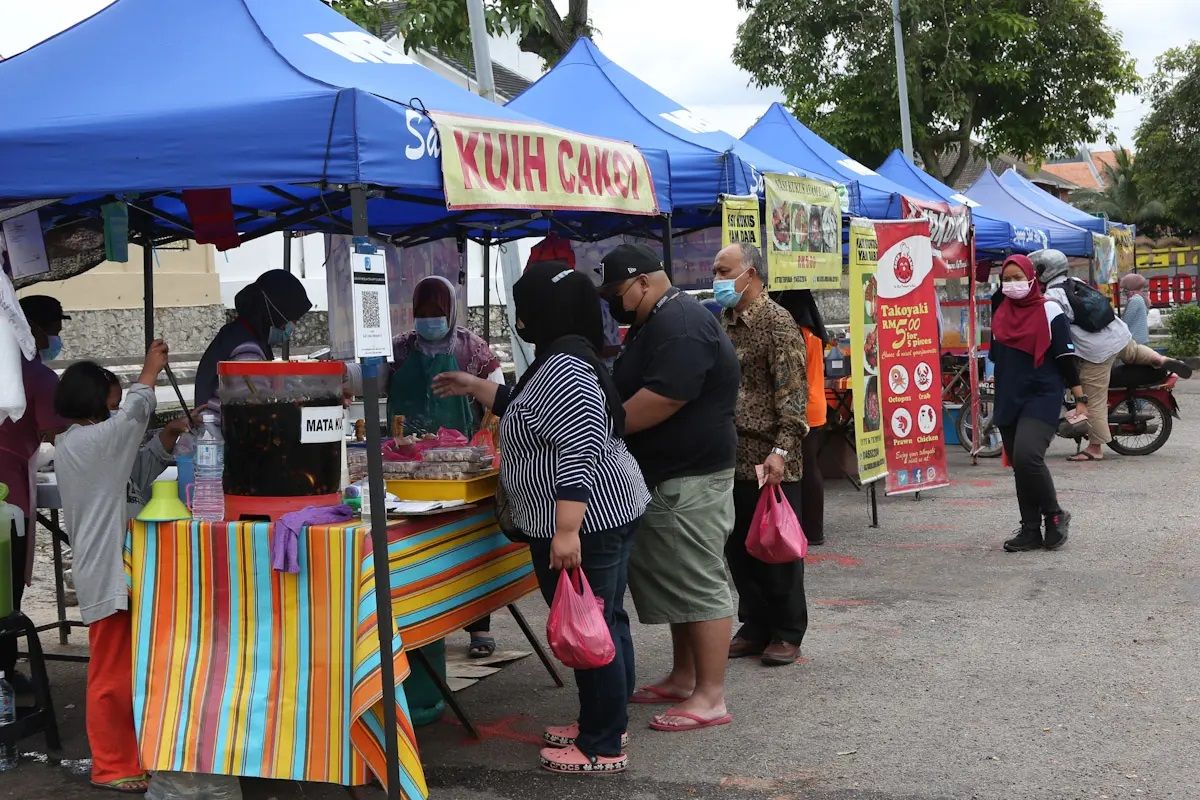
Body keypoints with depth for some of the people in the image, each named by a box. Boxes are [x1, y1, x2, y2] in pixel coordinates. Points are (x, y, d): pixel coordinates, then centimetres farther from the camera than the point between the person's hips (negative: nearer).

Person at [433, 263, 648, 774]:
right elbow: (530, 412, 30)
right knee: (603, 624, 17)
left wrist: (566, 531, -28)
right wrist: (475, 387, 31)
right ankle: (603, 725, 28)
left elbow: (578, 455, -27)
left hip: (585, 522, -11)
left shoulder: (565, 371, -21)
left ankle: (602, 748, 6)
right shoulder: (562, 362, 13)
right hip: (600, 517, 11)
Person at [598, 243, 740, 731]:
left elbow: (661, 399, -27)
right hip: (666, 477, 11)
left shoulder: (681, 325, -19)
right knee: (676, 580, 17)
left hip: (689, 480, -11)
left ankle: (710, 696, -1)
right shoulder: (657, 323, 16)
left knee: (699, 585, -6)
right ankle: (684, 678, 27)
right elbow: (632, 389, 21)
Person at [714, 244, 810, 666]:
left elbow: (793, 393, -14)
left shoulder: (777, 322, -9)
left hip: (769, 460, -7)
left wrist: (781, 449, -21)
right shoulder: (725, 324, 14)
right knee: (739, 547, 11)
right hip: (732, 457, 7)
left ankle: (787, 633, 14)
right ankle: (756, 627, 24)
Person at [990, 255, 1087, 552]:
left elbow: (1067, 357, -6)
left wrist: (1080, 399, -6)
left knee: (1027, 456, -23)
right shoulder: (1000, 312, 9)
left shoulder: (1049, 311, -6)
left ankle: (1055, 516, -4)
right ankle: (1031, 530, 15)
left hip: (1042, 397, -6)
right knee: (1019, 466, 7)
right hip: (1008, 400, 6)